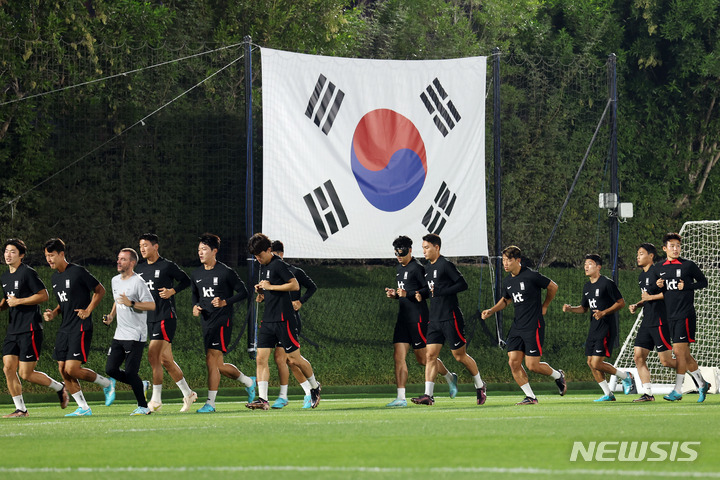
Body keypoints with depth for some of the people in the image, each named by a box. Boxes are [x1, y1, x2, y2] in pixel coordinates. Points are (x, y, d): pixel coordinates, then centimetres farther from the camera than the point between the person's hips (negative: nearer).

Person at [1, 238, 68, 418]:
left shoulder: (28, 273, -9)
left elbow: (44, 295, -11)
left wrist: (19, 301, -13)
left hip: (30, 329, -8)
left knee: (26, 374, -8)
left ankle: (59, 388, 14)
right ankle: (20, 409, 6)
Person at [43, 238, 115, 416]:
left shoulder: (78, 272, -11)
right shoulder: (55, 278, 12)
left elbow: (100, 290, -4)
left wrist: (88, 311, -12)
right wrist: (53, 313, 6)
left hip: (80, 328, -8)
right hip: (64, 328, 8)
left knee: (72, 369, -15)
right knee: (63, 370, 2)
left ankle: (107, 383, 8)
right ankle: (83, 408, 11)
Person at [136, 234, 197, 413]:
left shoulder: (167, 266, -5)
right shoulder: (140, 268, 13)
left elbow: (186, 280, 3)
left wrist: (172, 291, -10)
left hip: (165, 317, -7)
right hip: (149, 319, 7)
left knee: (153, 356, -14)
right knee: (165, 360, 7)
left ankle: (156, 399, -10)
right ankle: (188, 394, 17)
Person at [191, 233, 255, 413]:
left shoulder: (225, 272, -7)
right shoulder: (196, 275, 11)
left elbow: (243, 292, -4)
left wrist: (225, 302, -17)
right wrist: (195, 307, 5)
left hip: (222, 321, -7)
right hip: (207, 322, 7)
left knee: (212, 360, -14)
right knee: (219, 365, 10)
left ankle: (210, 403, -11)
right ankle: (248, 382, 33)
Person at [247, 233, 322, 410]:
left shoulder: (278, 264, -10)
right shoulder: (263, 267, 16)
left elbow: (295, 285, -17)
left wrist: (270, 287, -15)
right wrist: (261, 293, 8)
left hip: (283, 320, -8)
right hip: (268, 321, 8)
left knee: (294, 359, 0)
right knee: (261, 358, -5)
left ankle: (315, 387, 24)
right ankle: (262, 399, -9)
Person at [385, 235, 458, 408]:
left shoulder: (417, 267, -11)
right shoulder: (399, 268, 17)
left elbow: (429, 290, -16)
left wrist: (408, 294, -25)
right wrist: (395, 294, 8)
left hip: (418, 316, -9)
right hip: (403, 316, 9)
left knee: (423, 358, -1)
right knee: (398, 356, -2)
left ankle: (450, 377, 24)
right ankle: (401, 398, -4)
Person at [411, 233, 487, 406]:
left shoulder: (446, 265, -11)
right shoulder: (428, 267, 15)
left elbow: (463, 284, -15)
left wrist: (441, 292, -20)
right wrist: (421, 294, 8)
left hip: (450, 317, -8)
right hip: (435, 319, 8)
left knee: (460, 355, 1)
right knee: (431, 355, -3)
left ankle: (480, 386, 19)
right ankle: (428, 395, -8)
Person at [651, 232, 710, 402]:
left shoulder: (688, 265, -3)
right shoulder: (658, 268, 10)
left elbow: (703, 282, 4)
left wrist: (686, 286, -11)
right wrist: (658, 286, -6)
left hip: (685, 315, -6)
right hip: (670, 316, 6)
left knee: (679, 350, -11)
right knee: (684, 353, 8)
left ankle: (677, 390, -8)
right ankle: (701, 384, 22)